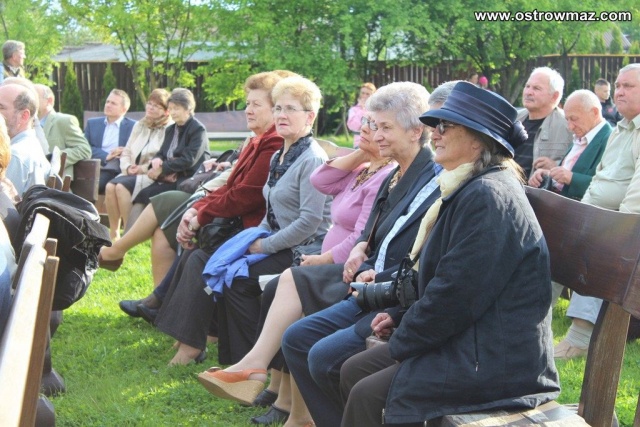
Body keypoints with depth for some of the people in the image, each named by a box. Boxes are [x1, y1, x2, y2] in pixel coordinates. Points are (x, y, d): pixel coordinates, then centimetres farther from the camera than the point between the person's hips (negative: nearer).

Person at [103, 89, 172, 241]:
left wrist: (144, 168, -16)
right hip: (132, 173, 6)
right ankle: (113, 233, -18)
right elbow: (126, 152, 20)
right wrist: (128, 167, 0)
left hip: (153, 176, -6)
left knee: (122, 186, -29)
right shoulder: (139, 126, 21)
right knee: (110, 186, -23)